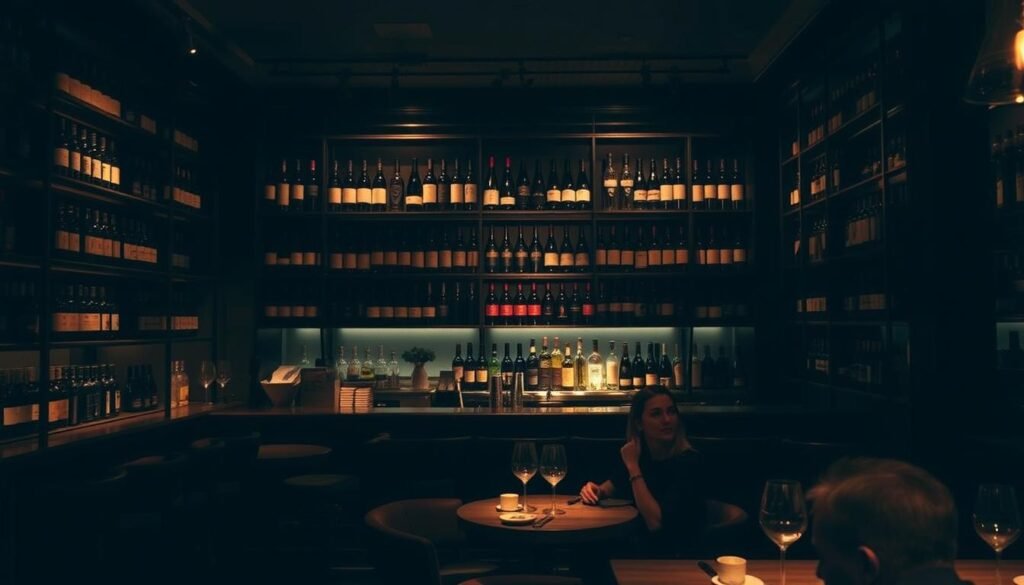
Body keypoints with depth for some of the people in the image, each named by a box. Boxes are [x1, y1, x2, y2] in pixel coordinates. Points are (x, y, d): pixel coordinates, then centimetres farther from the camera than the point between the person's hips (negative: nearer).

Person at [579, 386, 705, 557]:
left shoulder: (689, 461, -21)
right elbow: (614, 485, 16)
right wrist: (596, 490, -6)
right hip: (642, 545, 5)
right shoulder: (640, 453, -4)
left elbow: (656, 523, -29)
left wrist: (633, 466, -24)